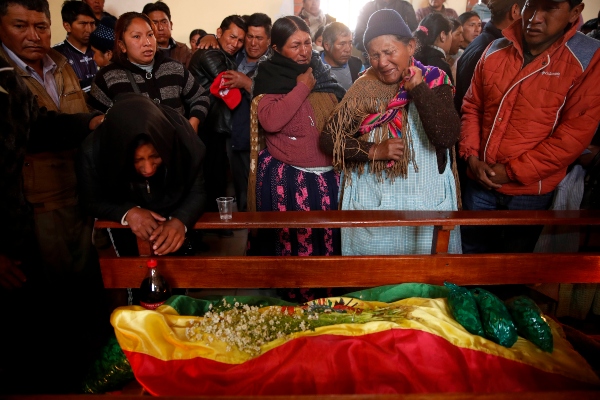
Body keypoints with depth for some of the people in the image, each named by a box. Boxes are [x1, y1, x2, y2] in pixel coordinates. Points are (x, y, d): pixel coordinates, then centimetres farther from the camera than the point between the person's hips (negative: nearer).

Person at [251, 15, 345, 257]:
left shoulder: (322, 75, 11)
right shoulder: (271, 78, -4)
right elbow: (270, 121, -23)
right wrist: (302, 88, -14)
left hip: (328, 177, 5)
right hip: (287, 179, -5)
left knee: (327, 239, 12)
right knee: (290, 240, 3)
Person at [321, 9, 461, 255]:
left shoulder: (434, 81, -4)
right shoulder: (364, 88, -3)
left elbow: (448, 137, -17)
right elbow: (329, 138, -4)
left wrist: (418, 89, -20)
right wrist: (373, 151, -17)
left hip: (427, 200, 1)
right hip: (372, 200, 0)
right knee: (373, 255, 12)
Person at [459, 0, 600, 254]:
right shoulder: (496, 51, 1)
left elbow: (575, 134, -15)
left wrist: (513, 172, -16)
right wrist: (472, 157, -6)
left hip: (529, 192, -3)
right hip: (480, 183, 3)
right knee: (471, 254, 18)